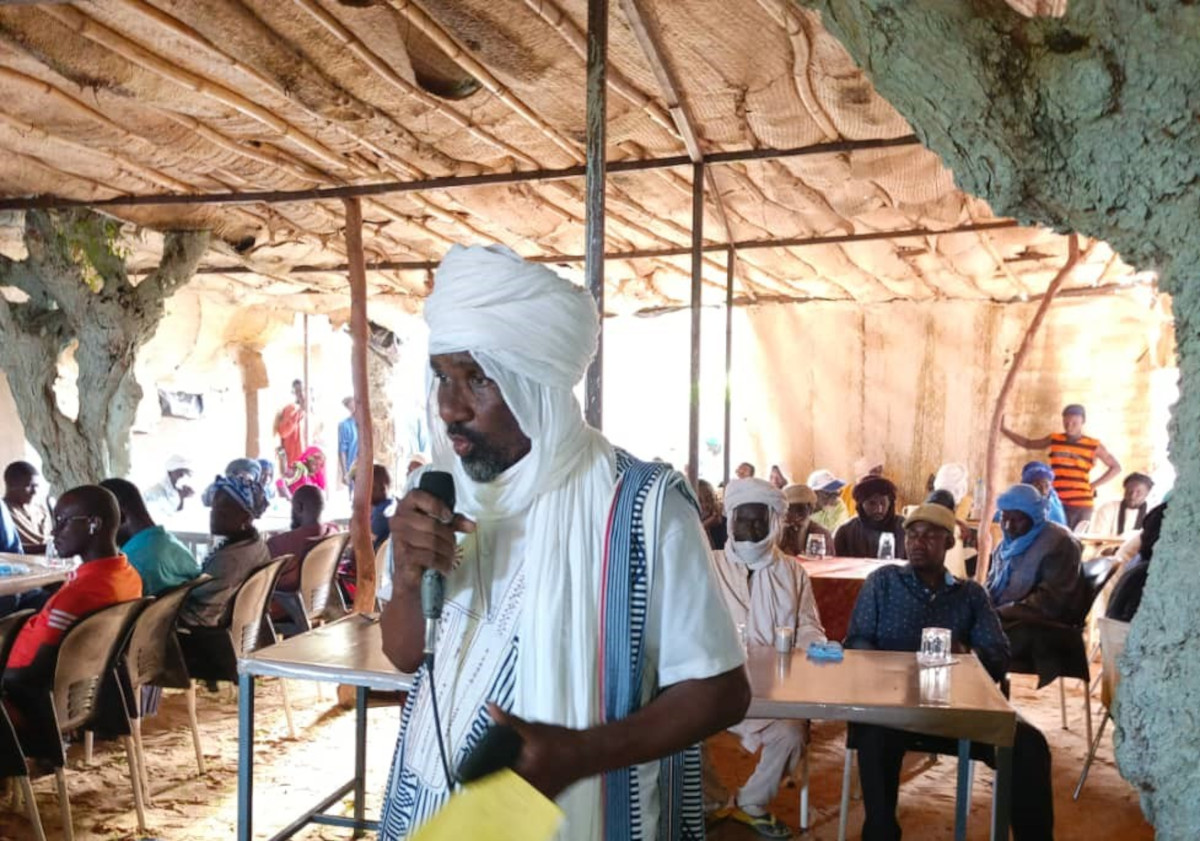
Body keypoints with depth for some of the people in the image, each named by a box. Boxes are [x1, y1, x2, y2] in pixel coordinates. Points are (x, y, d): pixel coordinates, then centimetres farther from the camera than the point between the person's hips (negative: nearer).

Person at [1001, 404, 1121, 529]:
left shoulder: (1094, 446, 2)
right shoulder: (1055, 439, 8)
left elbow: (1116, 467, 10)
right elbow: (1028, 444, 20)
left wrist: (1094, 485, 1)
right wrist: (1003, 429, 13)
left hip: (1081, 504, -1)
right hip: (1056, 503, 1)